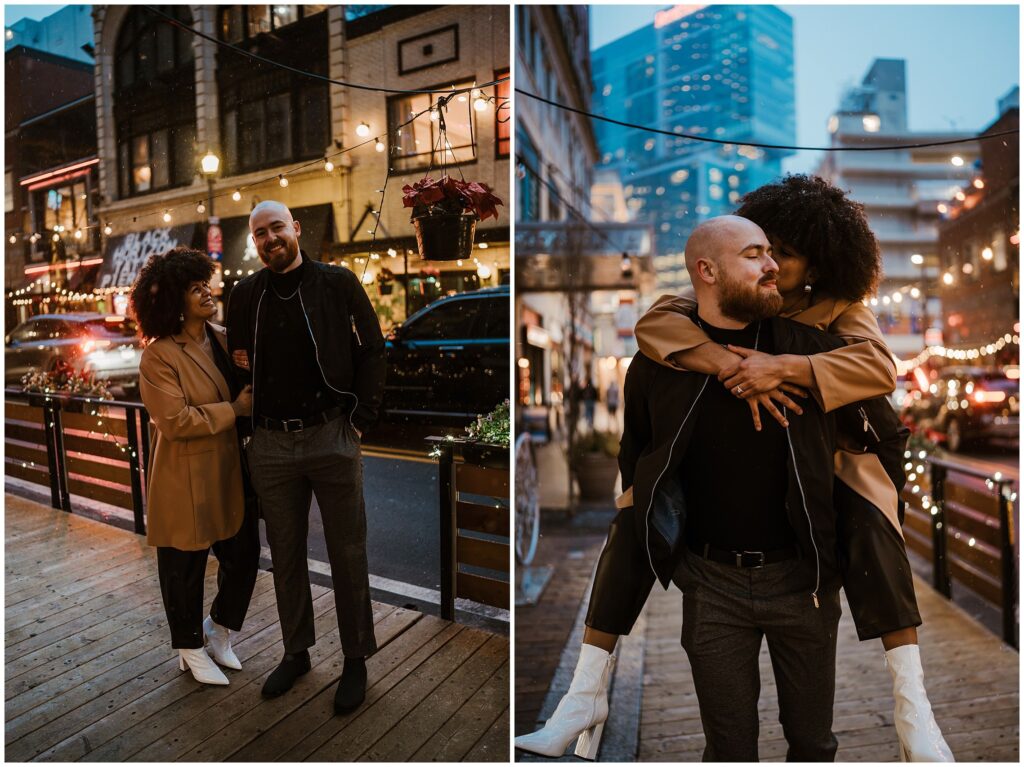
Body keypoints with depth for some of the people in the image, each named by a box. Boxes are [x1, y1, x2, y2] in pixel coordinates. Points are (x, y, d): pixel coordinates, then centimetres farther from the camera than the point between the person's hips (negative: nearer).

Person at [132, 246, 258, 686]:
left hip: (232, 473, 6)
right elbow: (175, 421, -20)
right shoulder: (160, 355, -14)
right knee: (185, 568, 12)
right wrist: (234, 409, -16)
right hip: (187, 481, -6)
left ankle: (220, 629, 38)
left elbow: (248, 392, 16)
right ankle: (191, 648, 35)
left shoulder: (223, 339, 5)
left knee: (244, 556, 12)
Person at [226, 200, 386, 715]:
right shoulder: (245, 295, 9)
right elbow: (238, 362, 18)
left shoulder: (338, 283, -1)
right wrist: (249, 424, 5)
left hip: (332, 436, -3)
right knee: (285, 555, 14)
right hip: (270, 444, 4)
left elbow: (372, 351, -2)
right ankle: (296, 652, 34)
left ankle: (355, 660, 23)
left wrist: (359, 419, -8)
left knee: (347, 555, 6)